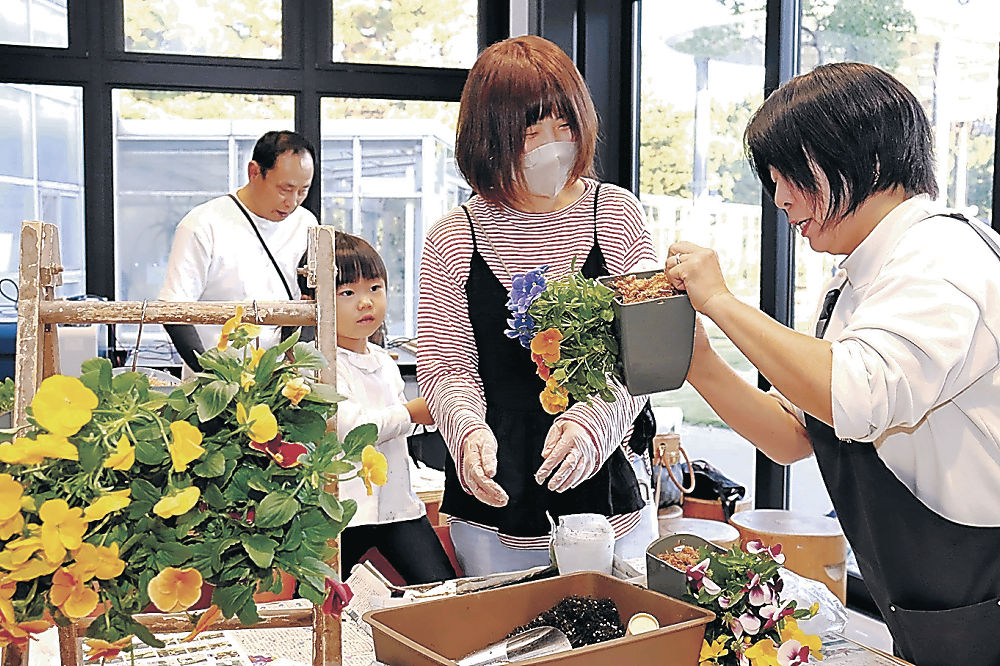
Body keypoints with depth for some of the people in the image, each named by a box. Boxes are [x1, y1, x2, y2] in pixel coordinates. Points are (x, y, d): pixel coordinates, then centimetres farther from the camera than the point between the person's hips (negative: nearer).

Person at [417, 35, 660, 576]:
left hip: (607, 488, 0)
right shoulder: (453, 241, -2)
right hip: (494, 496, 0)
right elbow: (444, 366, -1)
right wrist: (468, 429, -22)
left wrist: (592, 420, -23)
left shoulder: (616, 215, -1)